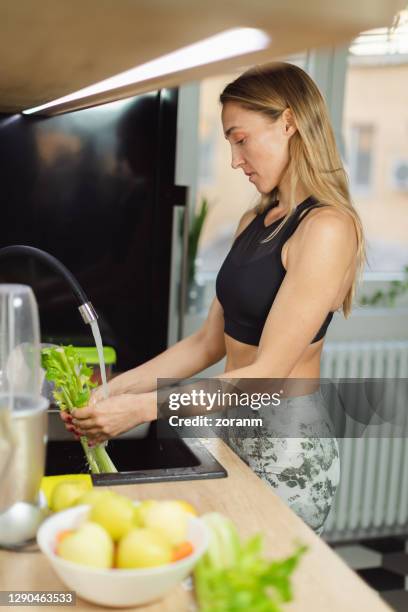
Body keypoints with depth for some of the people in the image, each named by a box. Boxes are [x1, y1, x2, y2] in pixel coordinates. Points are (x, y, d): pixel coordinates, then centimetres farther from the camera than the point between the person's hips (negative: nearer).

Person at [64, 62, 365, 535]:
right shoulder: (253, 222, 9)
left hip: (288, 449, -7)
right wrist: (117, 388, 0)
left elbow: (268, 374, -21)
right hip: (239, 438, 7)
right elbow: (210, 342, 9)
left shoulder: (327, 228, -17)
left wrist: (139, 408, -21)